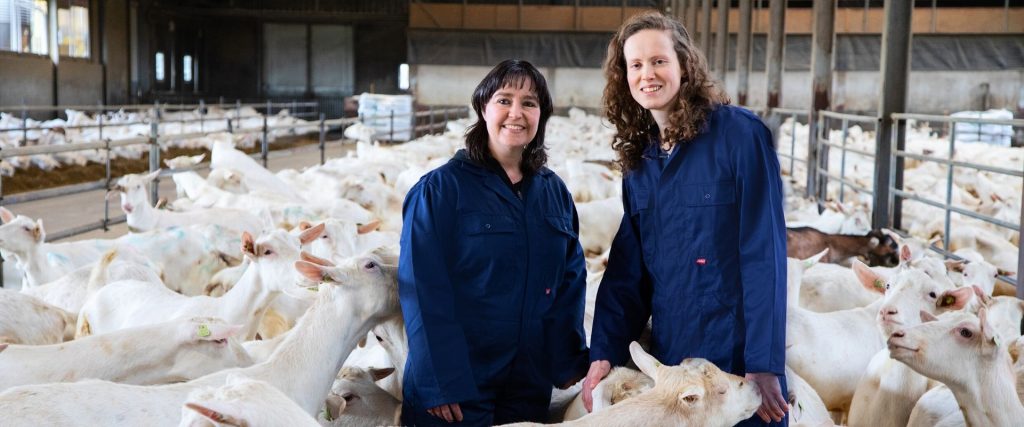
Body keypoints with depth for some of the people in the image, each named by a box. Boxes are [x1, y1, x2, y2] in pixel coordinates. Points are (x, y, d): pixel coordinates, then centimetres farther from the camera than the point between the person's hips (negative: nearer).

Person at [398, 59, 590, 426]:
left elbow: (571, 278, 11)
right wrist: (440, 383, -17)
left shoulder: (554, 192, 8)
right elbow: (423, 289, -14)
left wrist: (570, 360, 3)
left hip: (532, 385, 5)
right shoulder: (440, 189, -9)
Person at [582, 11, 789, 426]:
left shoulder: (740, 133, -9)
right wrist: (604, 354, -4)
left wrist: (764, 364, -18)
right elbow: (627, 269, 7)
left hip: (738, 358, -5)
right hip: (668, 360, 6)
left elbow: (764, 253, -14)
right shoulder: (638, 159, 8)